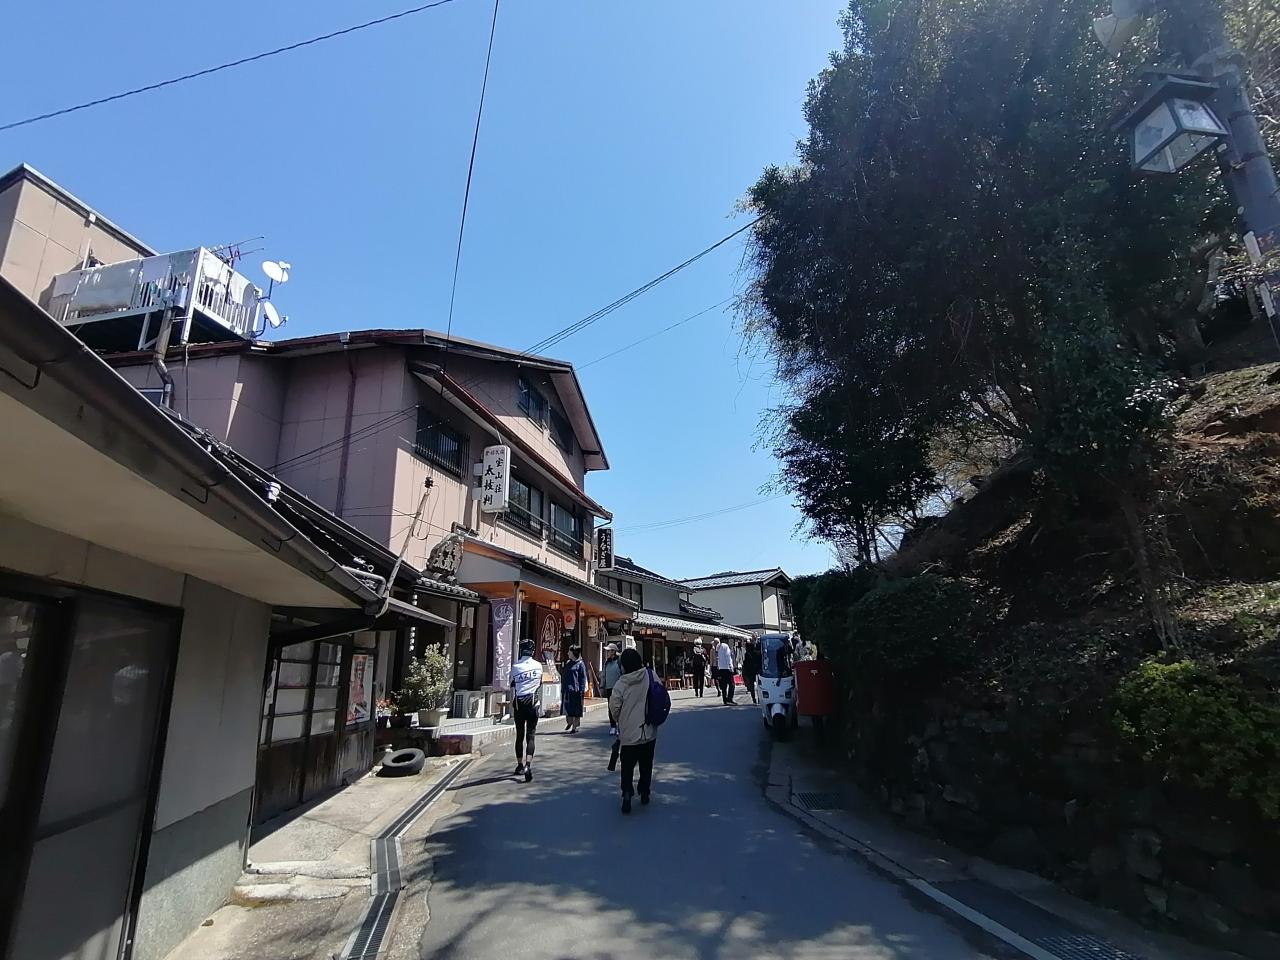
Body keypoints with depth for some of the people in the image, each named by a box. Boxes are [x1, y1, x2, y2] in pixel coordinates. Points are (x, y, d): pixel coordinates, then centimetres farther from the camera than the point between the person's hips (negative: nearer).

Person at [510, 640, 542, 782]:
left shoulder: (515, 666, -3)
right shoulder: (538, 666, 1)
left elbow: (512, 686, 4)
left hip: (519, 702, 0)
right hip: (533, 702, 0)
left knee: (519, 735, 13)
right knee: (530, 735, -1)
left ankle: (520, 765, 23)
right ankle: (528, 765, -18)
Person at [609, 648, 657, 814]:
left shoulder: (621, 684, -16)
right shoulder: (650, 676, -9)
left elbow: (615, 708, -10)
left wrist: (620, 720, 12)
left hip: (629, 733, -3)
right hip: (649, 732, 3)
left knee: (627, 766, 9)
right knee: (646, 765, 20)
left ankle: (627, 792, -10)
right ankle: (644, 793, 29)